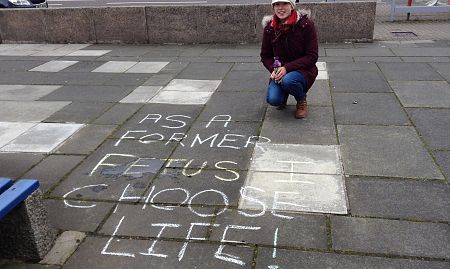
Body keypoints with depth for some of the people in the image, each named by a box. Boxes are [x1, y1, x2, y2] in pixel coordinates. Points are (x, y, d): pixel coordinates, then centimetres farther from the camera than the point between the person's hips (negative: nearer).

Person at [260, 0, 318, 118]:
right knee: (273, 99, -24)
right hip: (280, 72, 3)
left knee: (288, 80, -36)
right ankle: (284, 95, 16)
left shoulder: (306, 24, -13)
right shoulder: (269, 28, -3)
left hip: (304, 70, -3)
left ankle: (302, 100, -1)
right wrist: (274, 69, -15)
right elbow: (265, 56, 7)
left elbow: (312, 56, -14)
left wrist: (287, 68, -23)